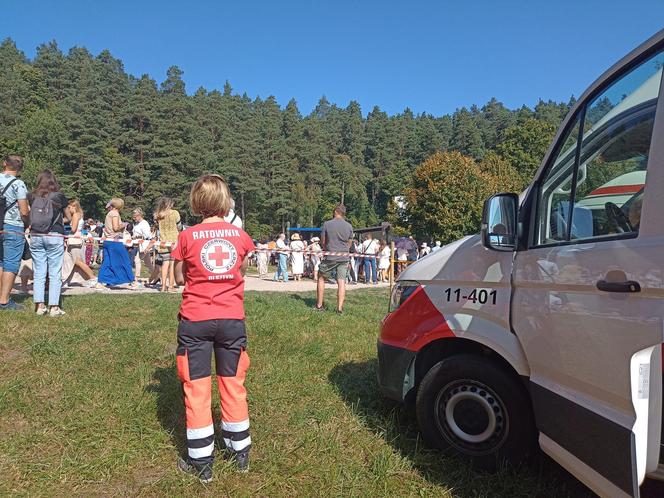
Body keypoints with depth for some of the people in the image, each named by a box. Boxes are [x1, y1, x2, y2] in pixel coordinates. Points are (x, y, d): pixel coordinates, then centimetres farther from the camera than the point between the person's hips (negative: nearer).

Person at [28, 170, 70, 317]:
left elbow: (28, 215, 15)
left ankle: (40, 306, 8)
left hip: (35, 236, 3)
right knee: (55, 273, 1)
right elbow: (68, 218, 11)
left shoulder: (32, 197, 6)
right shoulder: (59, 196, 1)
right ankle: (54, 307, -1)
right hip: (55, 237, -3)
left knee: (39, 273, 8)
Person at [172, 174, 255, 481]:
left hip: (195, 320, -2)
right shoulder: (240, 235, 0)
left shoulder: (187, 237, -6)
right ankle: (240, 450, 28)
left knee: (197, 387, 8)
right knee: (233, 383, 15)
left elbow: (180, 278, 4)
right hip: (232, 318, 2)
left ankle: (201, 461, 17)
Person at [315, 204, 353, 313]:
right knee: (341, 282, 2)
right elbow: (349, 244, 12)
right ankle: (340, 307, 0)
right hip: (343, 258, 2)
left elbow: (322, 242, 2)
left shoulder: (327, 224, -6)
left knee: (321, 278, 14)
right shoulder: (349, 226, 2)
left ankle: (319, 305, 15)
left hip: (329, 257, -2)